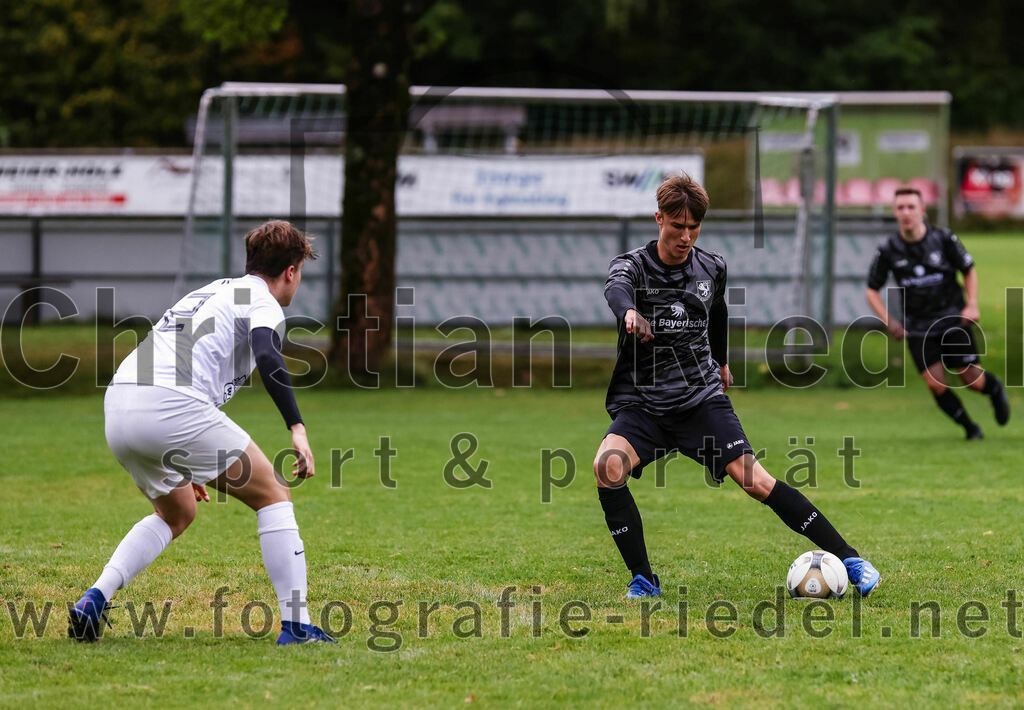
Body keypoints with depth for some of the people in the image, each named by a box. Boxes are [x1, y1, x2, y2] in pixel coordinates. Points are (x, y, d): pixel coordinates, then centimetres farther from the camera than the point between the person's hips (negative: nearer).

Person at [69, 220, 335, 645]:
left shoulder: (210, 293, 33)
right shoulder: (263, 302, 7)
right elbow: (267, 358, -16)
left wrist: (184, 466, 41)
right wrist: (297, 428, -20)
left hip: (117, 409, 8)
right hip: (172, 408, -8)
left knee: (176, 514, 29)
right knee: (272, 496, 7)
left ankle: (95, 599, 11)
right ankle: (296, 624, 0)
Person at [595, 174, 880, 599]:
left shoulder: (711, 267, 6)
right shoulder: (633, 265, -5)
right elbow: (617, 288, -31)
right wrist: (629, 312, -56)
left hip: (701, 397, 1)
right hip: (640, 403, -1)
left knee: (754, 481, -14)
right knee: (608, 467, -29)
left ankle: (849, 560, -8)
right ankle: (643, 580, -15)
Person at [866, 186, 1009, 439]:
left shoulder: (944, 239, -9)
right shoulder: (888, 251, -7)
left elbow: (969, 270, 6)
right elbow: (872, 290, 4)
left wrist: (972, 305, -8)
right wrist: (889, 321, -10)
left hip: (953, 321, -1)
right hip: (918, 329, 1)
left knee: (973, 380, -3)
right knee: (936, 384, -12)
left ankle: (995, 389, 33)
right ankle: (970, 427, 11)